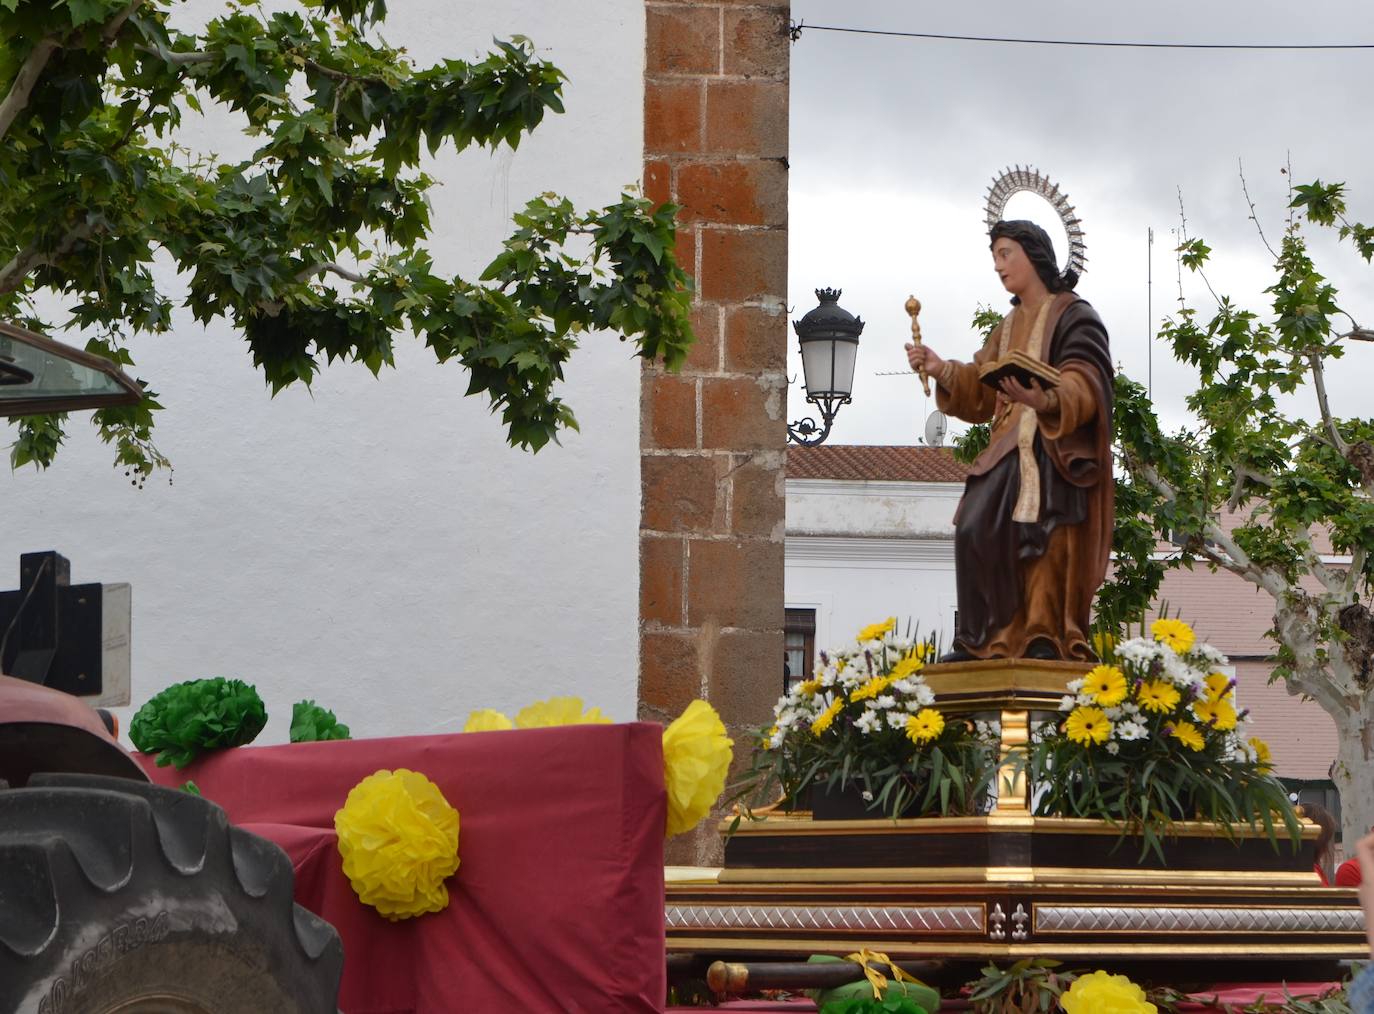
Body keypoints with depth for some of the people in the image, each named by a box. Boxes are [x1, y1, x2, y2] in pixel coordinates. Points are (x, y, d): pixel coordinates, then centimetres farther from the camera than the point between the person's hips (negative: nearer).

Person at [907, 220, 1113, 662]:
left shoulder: (1072, 315, 1)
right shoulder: (1008, 327, 25)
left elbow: (1084, 385, -13)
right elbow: (981, 393, 17)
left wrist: (1045, 400, -33)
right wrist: (942, 371, 0)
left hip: (1055, 452, -7)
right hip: (1009, 451, 7)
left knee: (1043, 541, -16)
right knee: (975, 528, -9)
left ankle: (1048, 640, -16)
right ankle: (979, 641, -11)